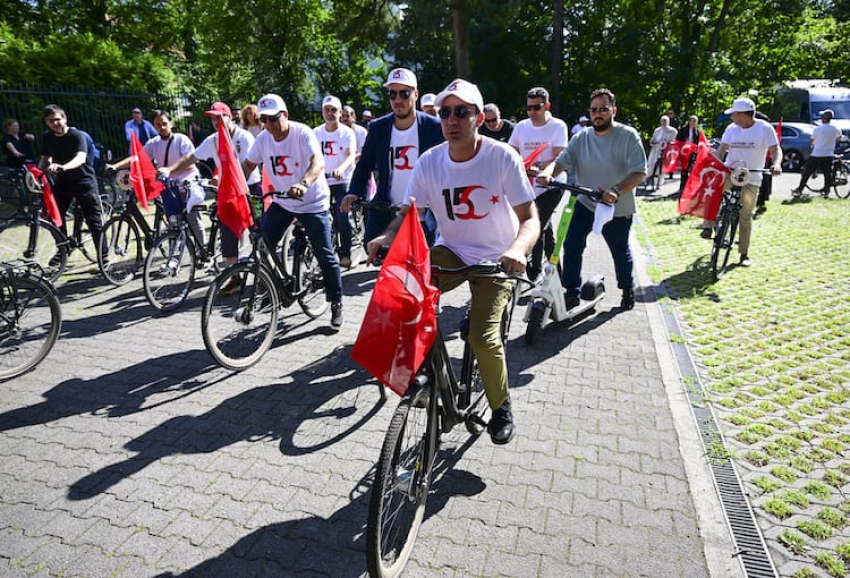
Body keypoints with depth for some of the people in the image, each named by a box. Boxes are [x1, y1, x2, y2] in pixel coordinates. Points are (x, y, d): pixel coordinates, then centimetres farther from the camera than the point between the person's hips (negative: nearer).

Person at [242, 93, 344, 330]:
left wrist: (303, 184, -53)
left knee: (325, 256, -4)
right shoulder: (263, 139, -3)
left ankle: (336, 304, 12)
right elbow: (248, 164, 7)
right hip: (282, 202, 5)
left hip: (312, 202, -5)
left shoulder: (302, 133, -19)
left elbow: (318, 162, -34)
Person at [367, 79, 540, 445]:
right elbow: (408, 212, -2)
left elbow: (530, 219, -17)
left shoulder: (503, 157, -15)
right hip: (451, 251, 3)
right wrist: (386, 236, -24)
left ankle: (501, 406, 10)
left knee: (482, 336, -19)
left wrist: (517, 250, -39)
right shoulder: (430, 162, -6)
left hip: (495, 258, -3)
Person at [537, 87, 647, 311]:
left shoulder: (628, 136, -12)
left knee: (620, 252, 13)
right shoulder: (581, 138, 0)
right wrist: (547, 173, -33)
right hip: (586, 202, 3)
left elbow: (639, 173, -18)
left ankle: (627, 290, 38)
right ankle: (572, 293, 3)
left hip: (618, 208, -3)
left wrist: (616, 191, -36)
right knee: (571, 246, -10)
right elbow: (561, 161, -10)